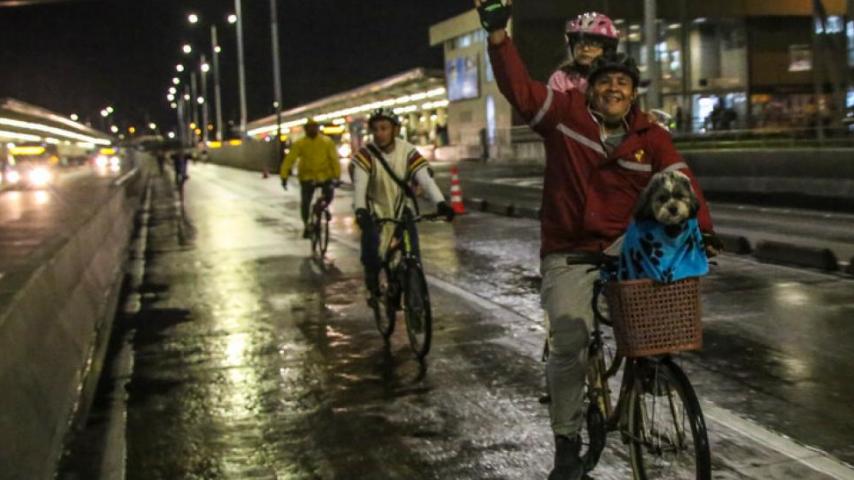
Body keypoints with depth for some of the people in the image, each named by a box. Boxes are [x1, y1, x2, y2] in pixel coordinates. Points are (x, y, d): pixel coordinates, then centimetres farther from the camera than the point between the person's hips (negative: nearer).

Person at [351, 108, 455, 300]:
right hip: (376, 211, -1)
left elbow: (425, 178, -28)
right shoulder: (366, 154, -19)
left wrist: (440, 203, -45)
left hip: (402, 208, 1)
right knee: (372, 257, -16)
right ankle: (373, 287, 13)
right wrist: (360, 210, -50)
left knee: (411, 255, -11)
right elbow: (359, 184, -31)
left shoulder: (407, 151, -16)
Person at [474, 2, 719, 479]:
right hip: (568, 254, -2)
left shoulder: (651, 136, -3)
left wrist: (702, 229, -28)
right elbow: (519, 88, -15)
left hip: (622, 245, 2)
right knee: (569, 345, -11)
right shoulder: (565, 112, -5)